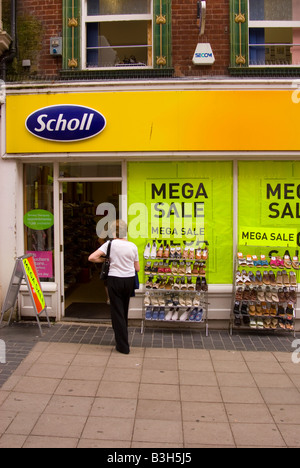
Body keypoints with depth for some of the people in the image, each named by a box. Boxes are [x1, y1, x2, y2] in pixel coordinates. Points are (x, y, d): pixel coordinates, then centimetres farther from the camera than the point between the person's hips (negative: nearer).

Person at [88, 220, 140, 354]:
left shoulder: (110, 244, -9)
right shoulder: (133, 246, -1)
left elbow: (91, 258, -15)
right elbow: (137, 268, 4)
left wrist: (104, 260, 1)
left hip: (115, 280, -3)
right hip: (130, 280, 4)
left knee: (117, 312, 5)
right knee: (124, 310, 21)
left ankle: (123, 346, 8)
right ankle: (122, 340, 36)